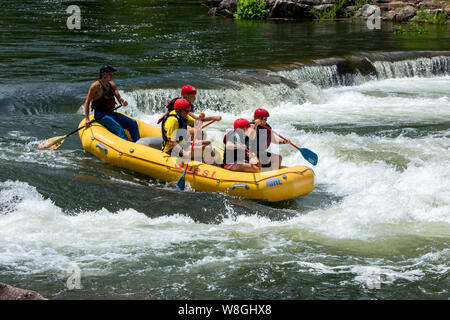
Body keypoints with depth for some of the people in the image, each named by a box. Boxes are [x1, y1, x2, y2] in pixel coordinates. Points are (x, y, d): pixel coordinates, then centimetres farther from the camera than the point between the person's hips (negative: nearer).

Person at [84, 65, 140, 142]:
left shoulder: (112, 85, 12)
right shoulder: (96, 86, -8)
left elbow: (118, 97, 8)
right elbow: (87, 102, -7)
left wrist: (123, 101, -19)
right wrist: (87, 119, -14)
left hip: (111, 113, 7)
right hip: (101, 115, -7)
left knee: (133, 123, -5)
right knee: (118, 128, -30)